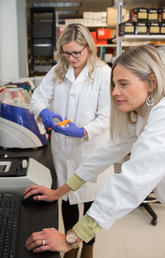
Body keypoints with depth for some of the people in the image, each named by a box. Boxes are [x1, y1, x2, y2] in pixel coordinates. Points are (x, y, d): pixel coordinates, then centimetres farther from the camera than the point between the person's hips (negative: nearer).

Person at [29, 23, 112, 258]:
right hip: (62, 147, 4)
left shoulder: (103, 73, -11)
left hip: (91, 148, -3)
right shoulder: (57, 71, 2)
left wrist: (83, 132, -28)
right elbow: (38, 96, 5)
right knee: (66, 198, 17)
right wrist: (44, 111, -18)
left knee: (90, 199, 14)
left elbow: (106, 116, -13)